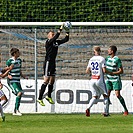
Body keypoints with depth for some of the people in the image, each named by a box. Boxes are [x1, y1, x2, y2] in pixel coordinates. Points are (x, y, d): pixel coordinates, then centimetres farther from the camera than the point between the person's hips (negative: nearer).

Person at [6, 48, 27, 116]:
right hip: (12, 81, -8)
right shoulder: (9, 61, -12)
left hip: (17, 81, 8)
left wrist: (23, 76, 9)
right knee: (19, 92, -22)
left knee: (19, 95, 5)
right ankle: (17, 110, -18)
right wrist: (9, 76, -28)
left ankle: (15, 112, 16)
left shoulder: (19, 60, 12)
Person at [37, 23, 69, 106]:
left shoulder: (56, 42, 12)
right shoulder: (48, 42, -10)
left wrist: (67, 32, 0)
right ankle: (40, 99, -8)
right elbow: (55, 37, -27)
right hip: (48, 62, -8)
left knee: (52, 81, 14)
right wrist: (60, 29, -28)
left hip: (53, 63, 8)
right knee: (46, 81, -10)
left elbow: (66, 40, 12)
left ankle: (49, 96, 30)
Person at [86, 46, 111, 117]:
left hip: (92, 80, 4)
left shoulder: (91, 59, 7)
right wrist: (109, 72, 6)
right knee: (105, 95, 12)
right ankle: (106, 112, 8)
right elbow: (104, 70, -14)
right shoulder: (102, 59, -8)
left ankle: (88, 108, -16)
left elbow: (87, 71, 10)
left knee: (95, 97, 9)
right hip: (100, 80, -4)